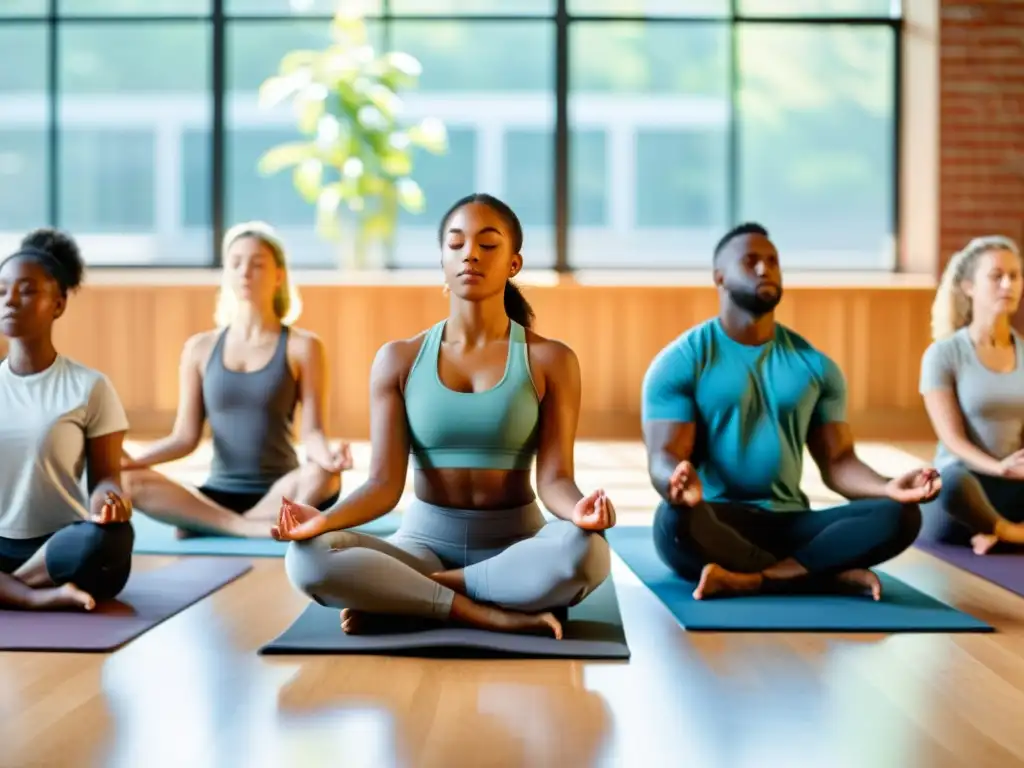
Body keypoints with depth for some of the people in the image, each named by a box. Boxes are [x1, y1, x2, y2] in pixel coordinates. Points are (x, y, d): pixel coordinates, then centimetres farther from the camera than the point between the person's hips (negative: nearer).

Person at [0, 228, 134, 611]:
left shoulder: (89, 386, -1)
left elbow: (105, 475, -2)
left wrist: (106, 496, -26)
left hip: (60, 543, -2)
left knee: (109, 539, -38)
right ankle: (46, 595, -26)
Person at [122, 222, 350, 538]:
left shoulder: (302, 347, 1)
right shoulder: (200, 348, 9)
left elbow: (312, 431, -6)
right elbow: (185, 437, 6)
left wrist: (327, 456, -31)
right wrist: (134, 459, -13)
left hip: (281, 494, -2)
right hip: (220, 493, 2)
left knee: (323, 477, -37)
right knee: (128, 481, -24)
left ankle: (206, 523, -24)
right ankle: (252, 527, -27)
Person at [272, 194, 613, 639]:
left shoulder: (550, 360, -1)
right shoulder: (398, 360, 2)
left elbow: (553, 479, -8)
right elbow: (385, 483, -4)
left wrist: (579, 510, -33)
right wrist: (320, 521, -25)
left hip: (514, 543, 0)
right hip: (425, 539, 0)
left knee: (586, 551, -37)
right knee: (308, 558, -29)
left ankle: (396, 596, -22)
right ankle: (492, 615, -26)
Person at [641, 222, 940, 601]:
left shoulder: (815, 365, 12)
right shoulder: (680, 362, -1)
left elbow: (838, 461, 8)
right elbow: (664, 457, -10)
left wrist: (888, 486, -16)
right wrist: (681, 483, -37)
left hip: (789, 522, 4)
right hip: (715, 521, -4)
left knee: (898, 516, -20)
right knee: (676, 520, -40)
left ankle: (748, 580, -30)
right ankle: (835, 575, -27)